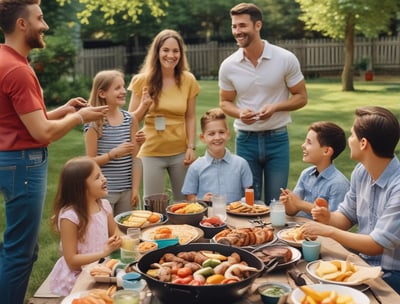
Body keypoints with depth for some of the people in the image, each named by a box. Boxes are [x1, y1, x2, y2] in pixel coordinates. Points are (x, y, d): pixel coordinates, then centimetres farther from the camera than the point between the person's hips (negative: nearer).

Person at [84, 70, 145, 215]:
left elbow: (135, 158, 5)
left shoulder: (130, 119, 4)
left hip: (126, 190, 4)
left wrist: (135, 189, 1)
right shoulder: (95, 123, -9)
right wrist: (113, 153, -21)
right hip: (103, 190, -4)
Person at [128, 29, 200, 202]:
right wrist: (144, 106, -17)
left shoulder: (188, 80, -1)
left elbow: (190, 117, 4)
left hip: (180, 152, 1)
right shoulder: (143, 81, -5)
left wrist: (191, 147, -2)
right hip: (151, 153, -1)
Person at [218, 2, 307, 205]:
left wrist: (275, 107, -20)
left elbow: (301, 97, -1)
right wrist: (239, 113, -14)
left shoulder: (286, 59, -9)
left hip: (277, 138, -1)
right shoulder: (228, 66, -4)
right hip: (245, 139, 2)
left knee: (276, 202, 8)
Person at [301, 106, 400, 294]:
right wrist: (328, 218, -11)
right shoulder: (361, 172, -1)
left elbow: (377, 245, -22)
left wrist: (328, 231, -17)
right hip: (364, 263, 6)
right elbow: (347, 217, 11)